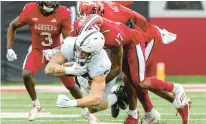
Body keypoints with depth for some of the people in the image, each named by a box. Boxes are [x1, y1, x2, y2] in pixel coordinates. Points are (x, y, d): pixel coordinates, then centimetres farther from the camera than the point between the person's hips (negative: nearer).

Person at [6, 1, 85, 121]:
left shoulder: (63, 13, -24)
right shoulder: (30, 10, -21)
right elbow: (13, 26, -3)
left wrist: (55, 51, -37)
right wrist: (9, 48, -8)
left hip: (57, 51, 0)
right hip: (37, 50, 0)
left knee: (71, 85, 5)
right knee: (26, 74, -27)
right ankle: (36, 104, -1)